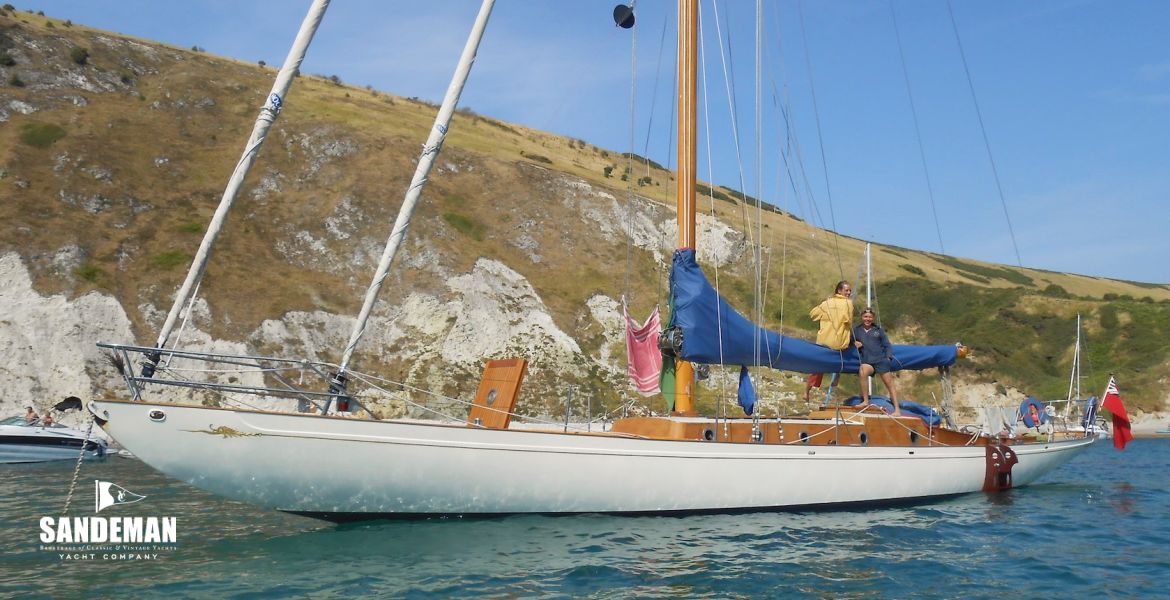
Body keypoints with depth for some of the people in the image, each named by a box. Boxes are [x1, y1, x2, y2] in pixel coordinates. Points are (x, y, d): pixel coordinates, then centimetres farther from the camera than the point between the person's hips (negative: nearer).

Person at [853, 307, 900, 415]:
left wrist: (888, 357, -1)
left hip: (880, 360, 1)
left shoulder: (879, 330, 15)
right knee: (862, 371, -33)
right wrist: (854, 344, 1)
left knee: (889, 383, -9)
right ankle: (865, 402, -24)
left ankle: (897, 410, -4)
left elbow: (888, 345, 16)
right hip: (866, 361, 0)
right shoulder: (856, 330, 16)